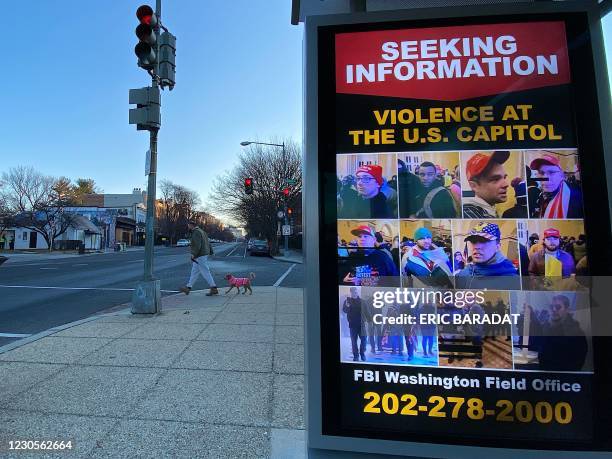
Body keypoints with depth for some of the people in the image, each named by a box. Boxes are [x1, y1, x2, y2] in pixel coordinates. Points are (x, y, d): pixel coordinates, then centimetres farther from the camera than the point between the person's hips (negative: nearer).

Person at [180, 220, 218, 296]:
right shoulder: (201, 231, 18)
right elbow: (208, 243, 20)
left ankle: (214, 289, -4)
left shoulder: (196, 232, -13)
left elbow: (197, 245, -23)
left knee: (205, 272, -7)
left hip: (200, 256, -11)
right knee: (194, 271, 15)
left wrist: (194, 254, -19)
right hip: (204, 254, 11)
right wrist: (211, 251, 21)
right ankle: (188, 287, 24)